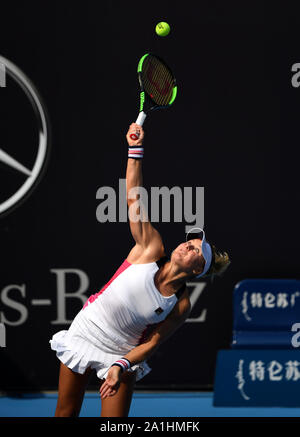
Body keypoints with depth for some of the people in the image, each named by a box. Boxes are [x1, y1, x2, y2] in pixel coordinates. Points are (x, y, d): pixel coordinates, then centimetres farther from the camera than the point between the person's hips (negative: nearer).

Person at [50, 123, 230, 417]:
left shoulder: (181, 305, -11)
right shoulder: (151, 249, -11)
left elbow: (151, 343, -8)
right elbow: (134, 198, -11)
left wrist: (121, 366, -23)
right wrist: (136, 149, -16)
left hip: (122, 354, -1)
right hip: (86, 329, 1)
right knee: (65, 413, 7)